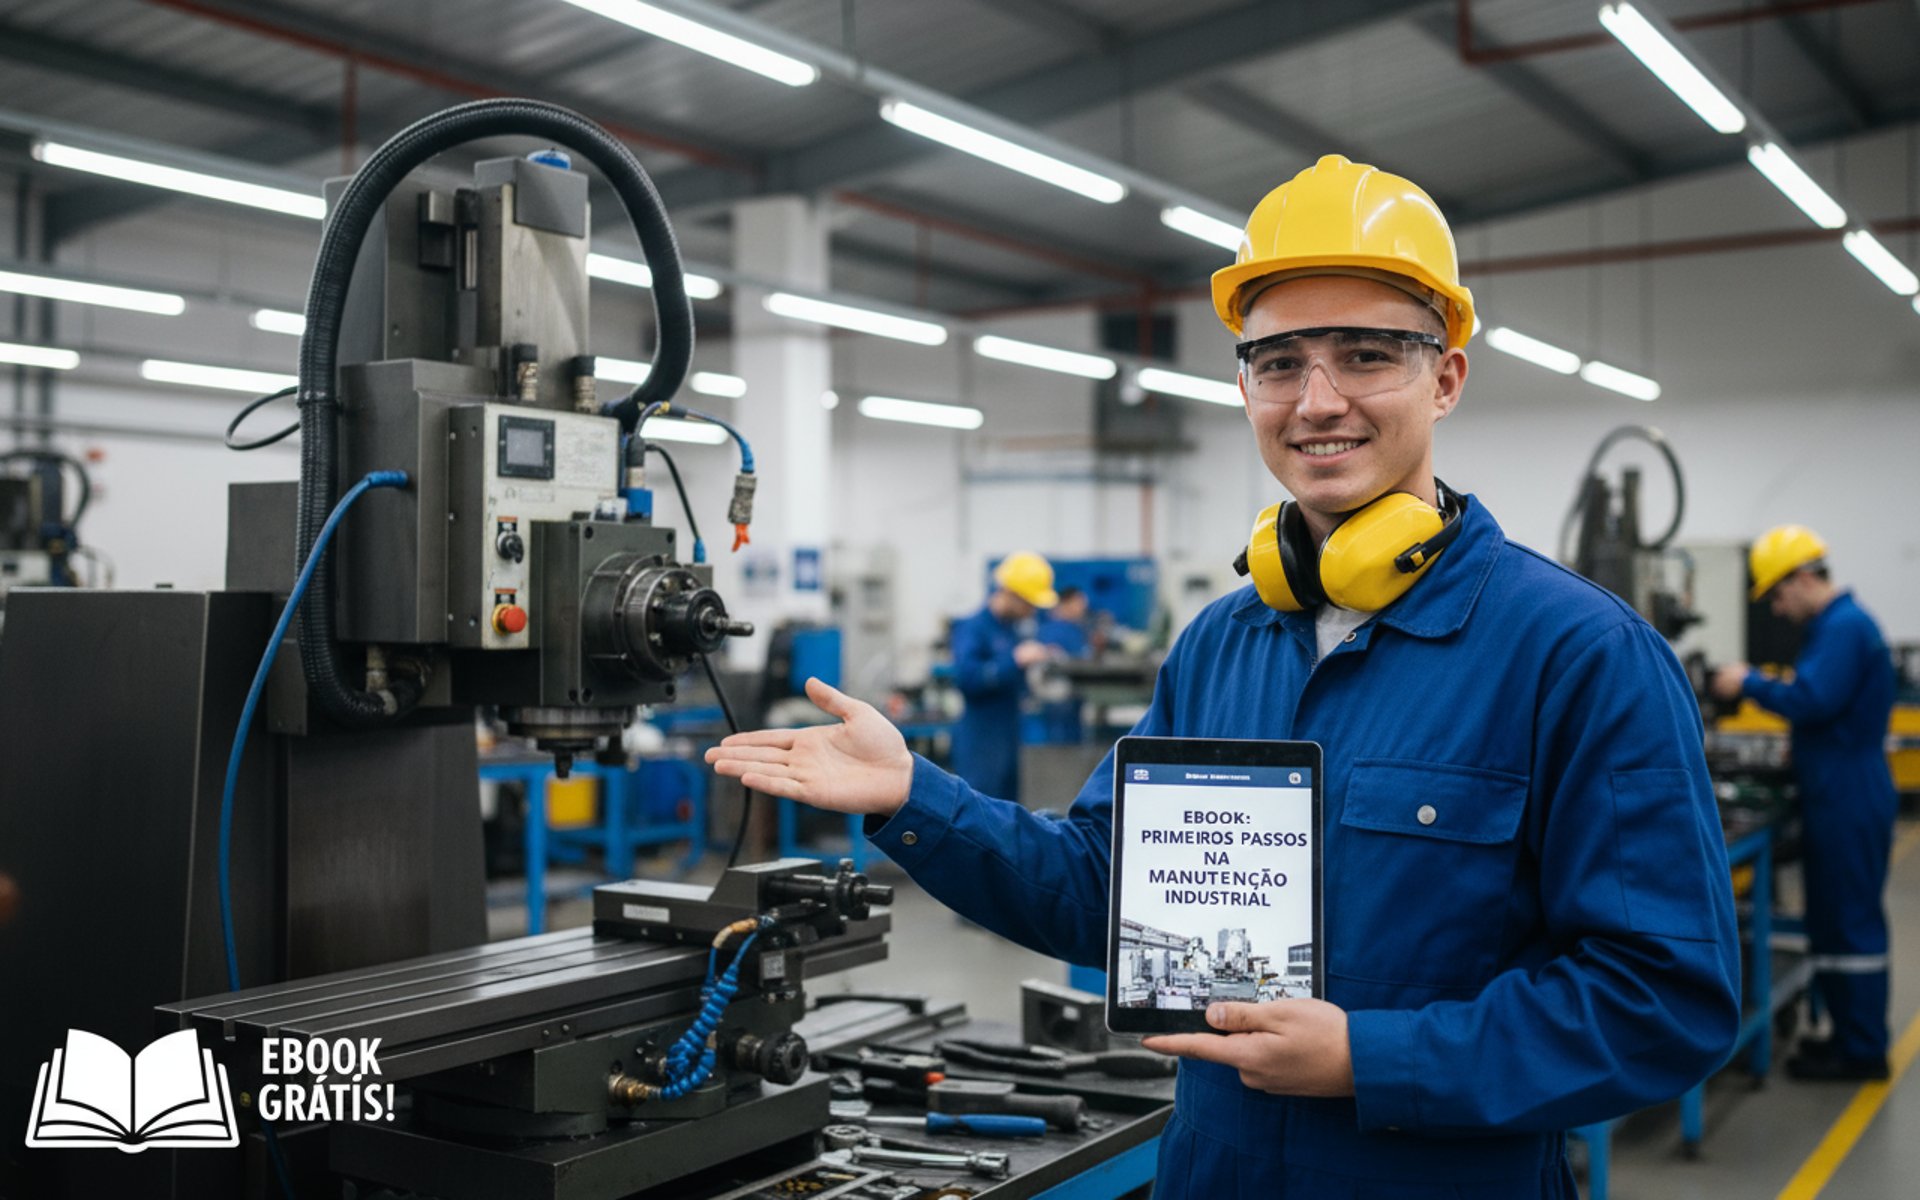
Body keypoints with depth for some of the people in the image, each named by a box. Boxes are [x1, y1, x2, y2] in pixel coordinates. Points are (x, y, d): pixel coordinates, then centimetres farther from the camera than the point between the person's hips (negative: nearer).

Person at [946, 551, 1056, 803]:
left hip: (1010, 742, 8)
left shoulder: (1014, 631, 12)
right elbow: (965, 676, -27)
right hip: (981, 745, -8)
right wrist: (1015, 660, -28)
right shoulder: (972, 628, -12)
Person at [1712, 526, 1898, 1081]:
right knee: (1840, 921, 15)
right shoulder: (1838, 623, 16)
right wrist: (1763, 689, 10)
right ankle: (1853, 1035, 24)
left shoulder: (1844, 628, -17)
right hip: (1840, 798, 10)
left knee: (1850, 922, -3)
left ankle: (1862, 1052, 5)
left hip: (1849, 802, -10)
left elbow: (1813, 701, -25)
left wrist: (1750, 683, -14)